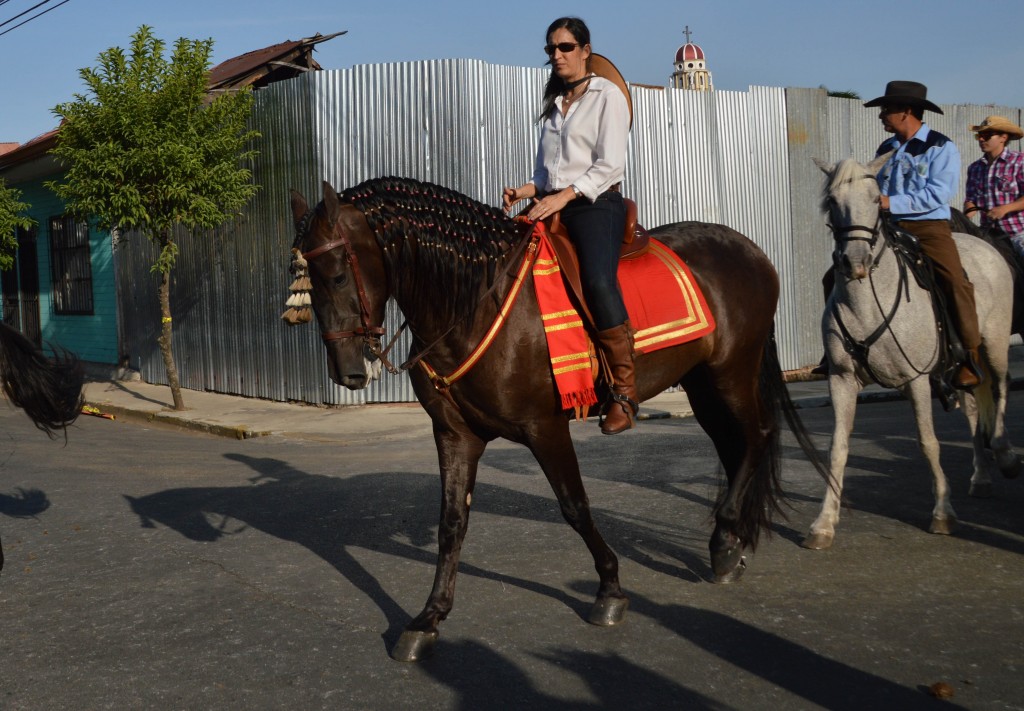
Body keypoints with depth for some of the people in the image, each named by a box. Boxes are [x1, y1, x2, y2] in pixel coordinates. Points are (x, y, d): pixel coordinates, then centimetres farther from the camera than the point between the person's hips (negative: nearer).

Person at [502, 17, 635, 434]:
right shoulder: (552, 103, 22)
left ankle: (625, 390, -23)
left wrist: (564, 196, -19)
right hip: (552, 206, 7)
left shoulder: (608, 95, 2)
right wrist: (528, 190, 3)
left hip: (595, 204, -7)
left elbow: (610, 165, -9)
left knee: (598, 282, -29)